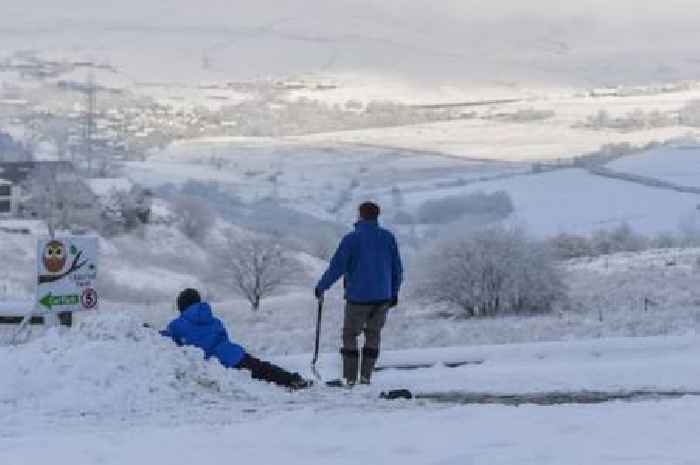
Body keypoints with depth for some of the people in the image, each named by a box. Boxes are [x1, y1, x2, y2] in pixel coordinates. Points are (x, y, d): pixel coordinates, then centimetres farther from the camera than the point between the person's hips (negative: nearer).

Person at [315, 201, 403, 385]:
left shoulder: (351, 239, -11)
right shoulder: (388, 237, 1)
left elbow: (336, 268, -12)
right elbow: (397, 268, 5)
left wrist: (321, 287, 2)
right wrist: (394, 292, 18)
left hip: (358, 297, -3)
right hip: (382, 297, 3)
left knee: (350, 335, 14)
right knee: (373, 334, 20)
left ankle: (350, 377, 9)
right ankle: (366, 375, 12)